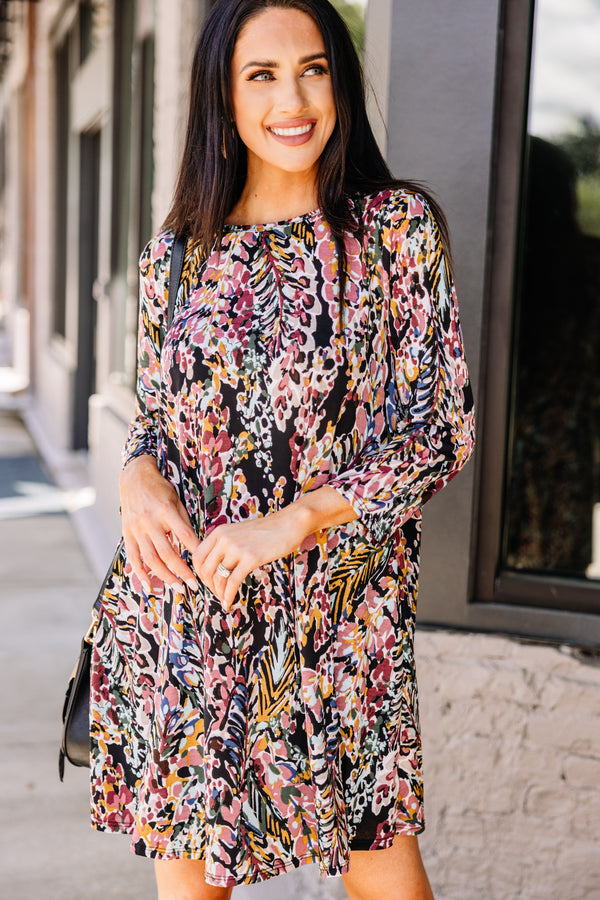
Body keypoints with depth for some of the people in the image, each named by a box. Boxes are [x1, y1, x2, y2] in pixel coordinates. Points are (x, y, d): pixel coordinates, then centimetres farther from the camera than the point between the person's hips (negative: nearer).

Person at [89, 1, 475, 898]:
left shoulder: (398, 227, -3)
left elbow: (443, 427, -6)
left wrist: (294, 521, -16)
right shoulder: (177, 250, 5)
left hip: (336, 611, -2)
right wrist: (139, 479, -9)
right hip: (180, 605, 2)